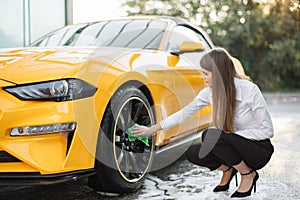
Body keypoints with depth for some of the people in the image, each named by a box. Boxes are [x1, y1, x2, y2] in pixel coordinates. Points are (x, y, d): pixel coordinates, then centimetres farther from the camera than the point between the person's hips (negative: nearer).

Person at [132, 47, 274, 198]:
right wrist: (153, 129, 6)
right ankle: (228, 169, 11)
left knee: (212, 135, -29)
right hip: (234, 146, 5)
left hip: (259, 149, -5)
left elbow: (267, 131, -19)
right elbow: (184, 113, 5)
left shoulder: (249, 90, -24)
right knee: (193, 153, -15)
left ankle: (248, 174, -7)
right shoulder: (210, 91, -7)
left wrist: (230, 135, -25)